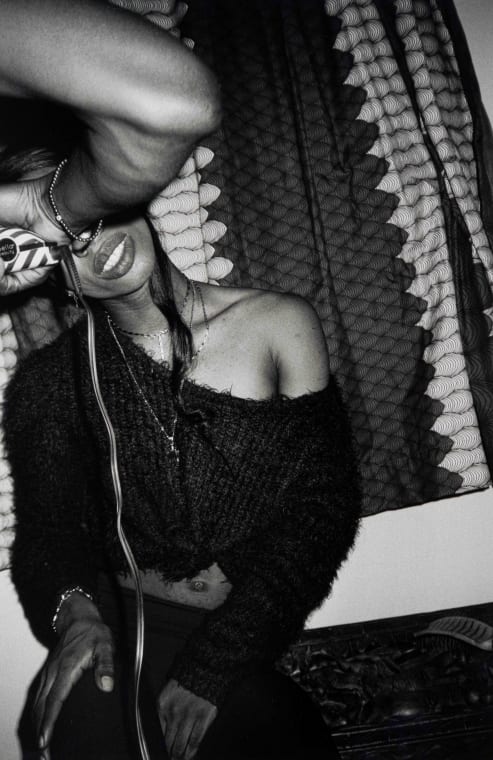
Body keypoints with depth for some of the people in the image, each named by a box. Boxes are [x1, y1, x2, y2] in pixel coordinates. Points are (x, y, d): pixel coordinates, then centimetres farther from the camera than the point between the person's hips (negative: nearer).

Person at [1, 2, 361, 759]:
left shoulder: (279, 327, -5)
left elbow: (325, 505, -5)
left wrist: (212, 668, -10)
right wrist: (74, 609, -21)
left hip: (262, 651, 1)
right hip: (128, 635, 0)